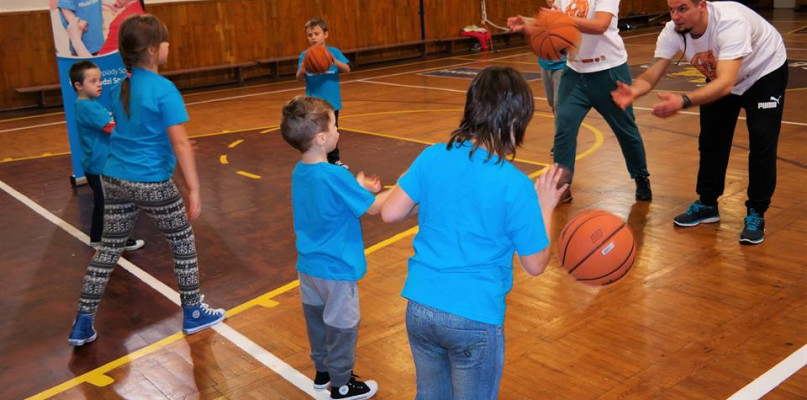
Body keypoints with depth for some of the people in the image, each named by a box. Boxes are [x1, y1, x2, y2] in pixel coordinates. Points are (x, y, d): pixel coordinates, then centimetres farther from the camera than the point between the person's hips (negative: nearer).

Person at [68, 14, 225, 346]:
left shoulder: (119, 87, 6)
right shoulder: (164, 89, -16)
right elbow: (180, 144, -20)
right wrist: (194, 190, -19)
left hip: (115, 179, 6)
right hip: (152, 184, -6)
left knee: (109, 248, 15)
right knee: (183, 243, 13)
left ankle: (83, 325, 20)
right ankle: (193, 313, 25)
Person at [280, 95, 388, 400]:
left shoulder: (299, 172, -2)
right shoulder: (335, 176, -27)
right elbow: (373, 207, -18)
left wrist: (359, 188, 6)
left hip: (308, 266, 8)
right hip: (336, 269, -8)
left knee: (317, 320, 23)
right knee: (341, 327, 11)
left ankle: (322, 371, 41)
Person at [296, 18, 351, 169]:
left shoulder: (334, 52, -3)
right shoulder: (305, 55, -3)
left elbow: (347, 69, -13)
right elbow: (299, 78, -9)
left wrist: (335, 61, -31)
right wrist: (303, 69, -31)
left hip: (332, 101, 1)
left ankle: (334, 160, 28)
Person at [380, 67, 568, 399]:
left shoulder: (432, 157, -5)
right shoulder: (516, 185, -15)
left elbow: (390, 213, 2)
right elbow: (535, 265, -6)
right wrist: (545, 207, 6)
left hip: (420, 308, 4)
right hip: (475, 319, -4)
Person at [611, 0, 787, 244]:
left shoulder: (730, 23, -42)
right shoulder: (672, 32, -25)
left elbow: (725, 84, -51)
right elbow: (651, 75, -27)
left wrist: (683, 101, -67)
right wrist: (633, 91, -51)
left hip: (765, 72, -5)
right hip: (721, 78, 5)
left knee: (761, 143, -12)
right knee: (711, 141, 6)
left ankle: (756, 215, 3)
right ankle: (707, 205, 23)